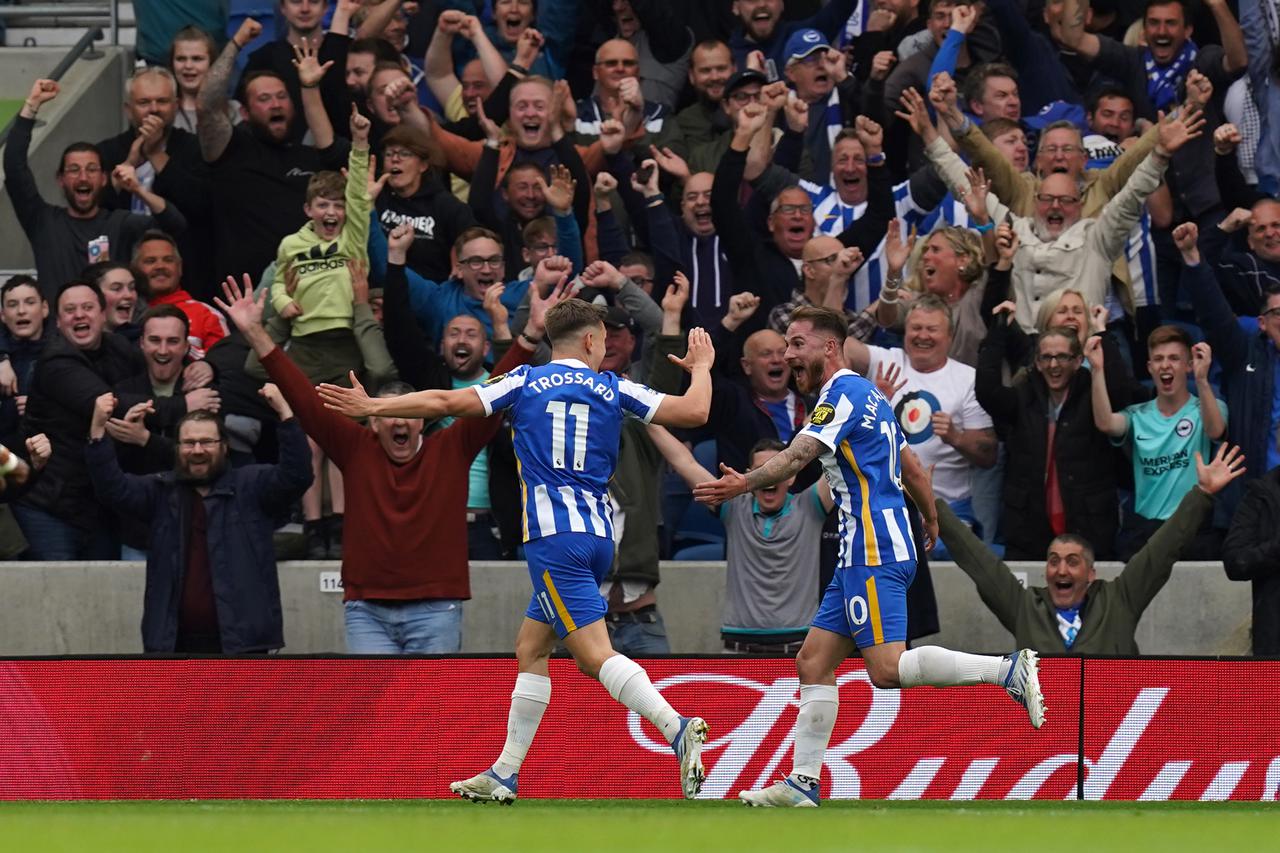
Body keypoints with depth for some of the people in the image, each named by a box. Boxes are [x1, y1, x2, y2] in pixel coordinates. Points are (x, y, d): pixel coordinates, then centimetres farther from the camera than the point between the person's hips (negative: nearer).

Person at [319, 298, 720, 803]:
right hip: (598, 536, 5)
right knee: (530, 648, 15)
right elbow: (693, 412, 6)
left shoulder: (526, 383, 4)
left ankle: (678, 729, -34)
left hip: (554, 538, -5)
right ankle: (504, 775, 16)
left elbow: (446, 402, 1)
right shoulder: (614, 390, 8)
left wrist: (370, 407, 11)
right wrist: (701, 368, 27)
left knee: (594, 654, -14)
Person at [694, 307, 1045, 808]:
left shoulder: (844, 393, -9)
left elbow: (799, 454, -24)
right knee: (814, 662, 7)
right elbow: (913, 469, 28)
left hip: (873, 550, -10)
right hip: (863, 554, 10)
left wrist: (746, 484, -33)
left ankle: (1008, 670, -16)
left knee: (887, 668, -17)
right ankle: (803, 783, 5)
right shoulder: (867, 395, 20)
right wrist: (932, 522, 40)